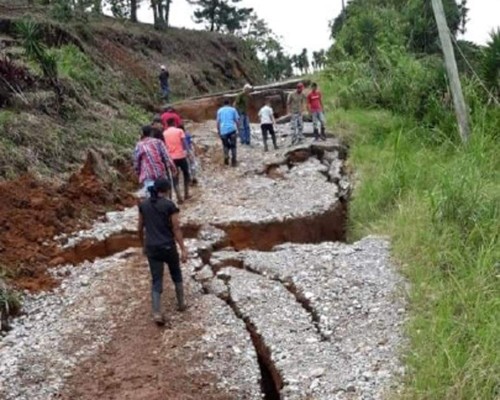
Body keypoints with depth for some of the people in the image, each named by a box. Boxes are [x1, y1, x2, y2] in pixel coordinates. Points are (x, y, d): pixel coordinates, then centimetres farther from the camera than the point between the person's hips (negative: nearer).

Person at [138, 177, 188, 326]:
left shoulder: (143, 205, 2)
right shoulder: (169, 205, -11)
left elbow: (140, 228, 9)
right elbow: (176, 228, -13)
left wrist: (143, 245, 23)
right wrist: (183, 249, -10)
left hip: (152, 248, 3)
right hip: (168, 247, -3)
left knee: (156, 281, 6)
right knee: (176, 275, 21)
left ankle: (157, 313, -3)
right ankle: (181, 304, 32)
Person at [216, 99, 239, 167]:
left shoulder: (220, 110, 9)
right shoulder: (233, 109, 7)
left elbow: (218, 122, 5)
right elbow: (237, 120, 3)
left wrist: (218, 131, 12)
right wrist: (237, 129, 13)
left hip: (223, 130, 1)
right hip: (232, 129, -1)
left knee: (226, 145, 16)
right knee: (233, 146, 7)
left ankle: (226, 156, -8)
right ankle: (233, 162, 2)